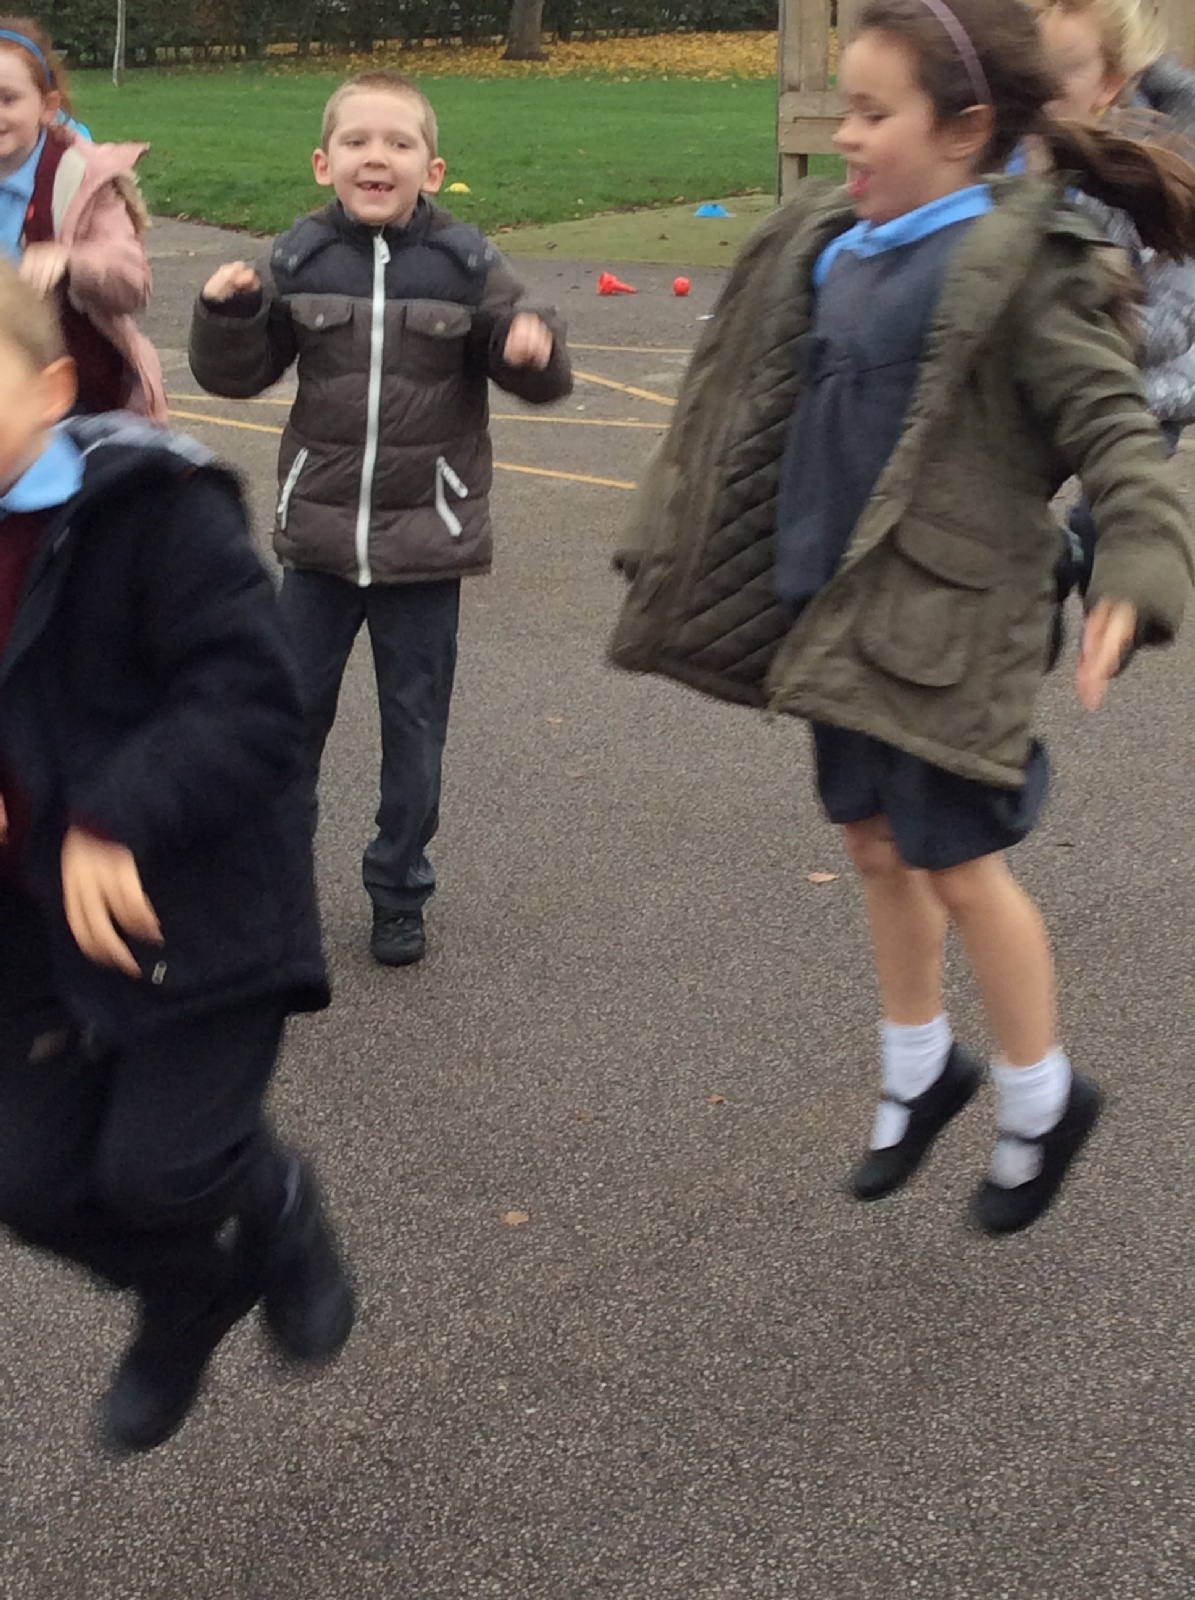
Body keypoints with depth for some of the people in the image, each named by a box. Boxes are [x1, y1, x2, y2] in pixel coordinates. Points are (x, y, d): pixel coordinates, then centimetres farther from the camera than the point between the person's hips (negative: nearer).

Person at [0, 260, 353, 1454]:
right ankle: (192, 1294, 39)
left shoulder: (149, 508, -18)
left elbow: (249, 695, -22)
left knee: (159, 1169, -7)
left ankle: (274, 1215, 30)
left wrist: (122, 822, -29)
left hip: (195, 904, -6)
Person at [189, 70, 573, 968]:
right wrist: (229, 312, -16)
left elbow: (533, 377, 0)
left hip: (426, 541, -1)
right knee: (291, 713, 12)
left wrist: (535, 348, -22)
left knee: (414, 726, 9)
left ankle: (400, 894, 24)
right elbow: (237, 375, 4)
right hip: (319, 534, 1)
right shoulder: (300, 260, -2)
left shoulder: (466, 264, -6)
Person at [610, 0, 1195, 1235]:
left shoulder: (1022, 267, -16)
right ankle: (919, 1069, 38)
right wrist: (676, 534, 26)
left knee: (954, 862, 2)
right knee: (875, 845, 17)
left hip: (945, 623, -7)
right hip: (837, 608, 7)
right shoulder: (838, 245, 6)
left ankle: (1040, 1100, 24)